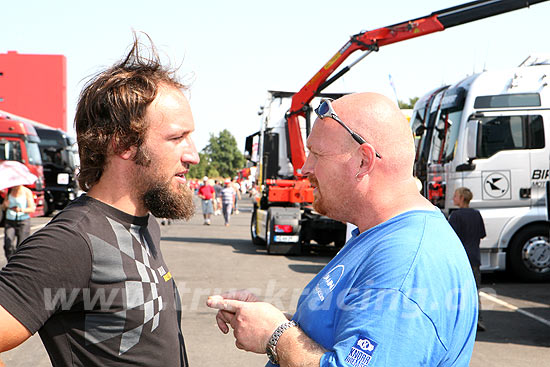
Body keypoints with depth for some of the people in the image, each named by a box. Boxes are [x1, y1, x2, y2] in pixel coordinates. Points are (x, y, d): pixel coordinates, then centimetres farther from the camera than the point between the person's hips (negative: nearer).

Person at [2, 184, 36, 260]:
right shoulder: (9, 191, 9)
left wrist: (21, 210, -26)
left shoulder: (27, 192, -3)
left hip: (23, 221, -3)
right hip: (9, 221, 3)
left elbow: (32, 209, -8)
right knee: (8, 245, -13)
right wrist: (5, 204, -10)